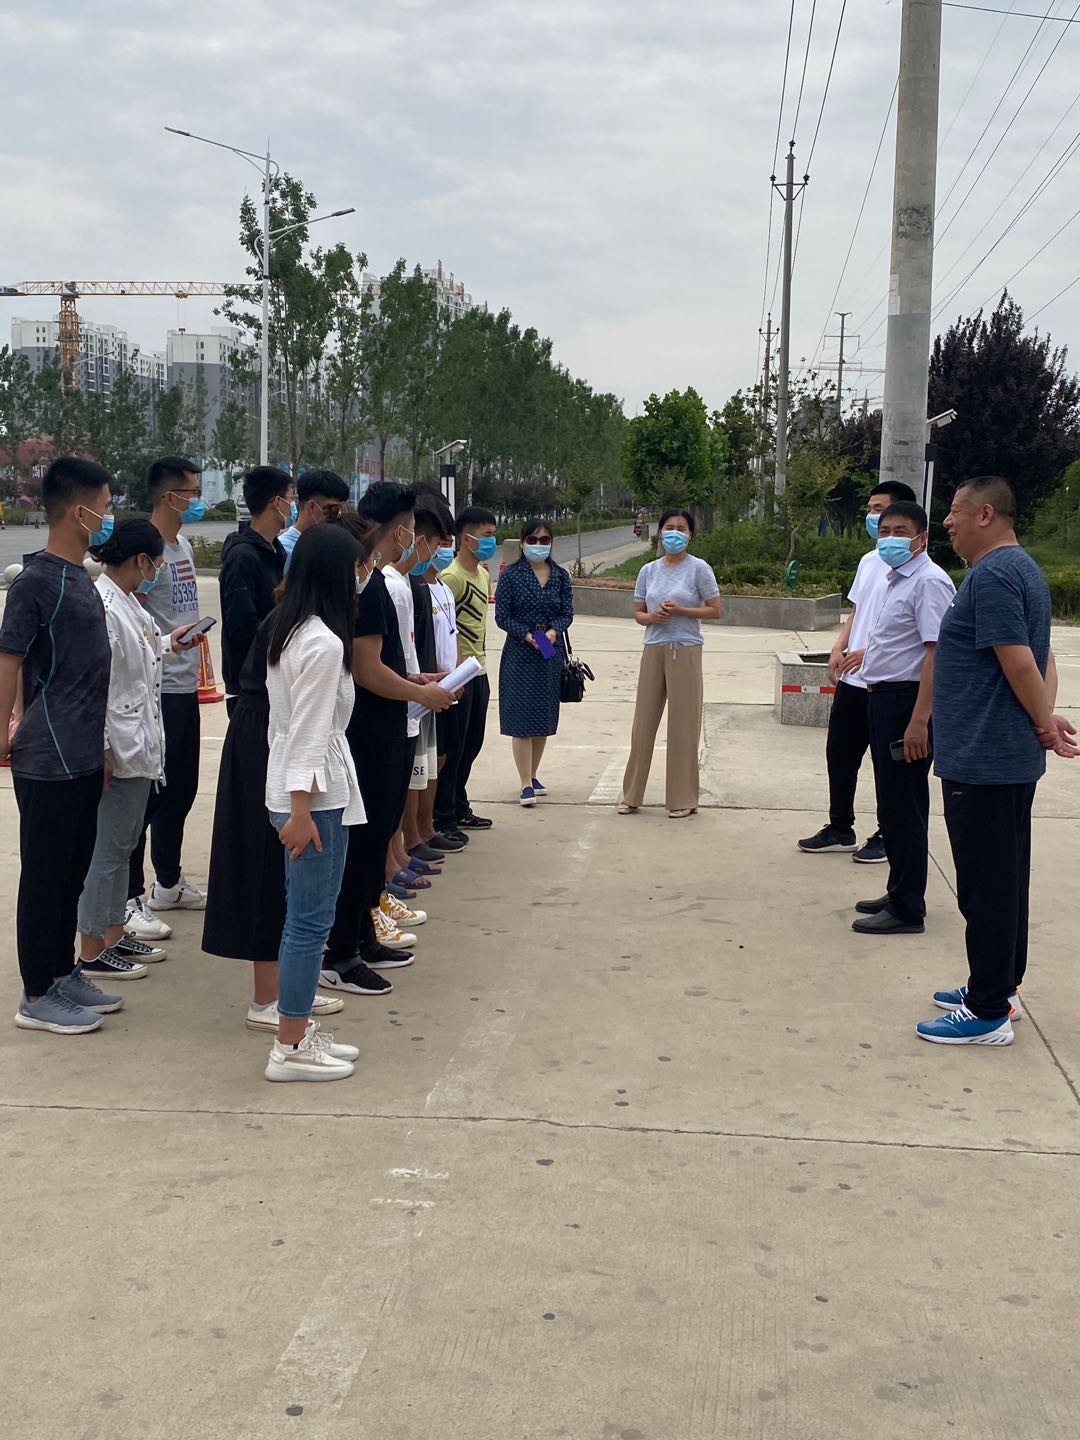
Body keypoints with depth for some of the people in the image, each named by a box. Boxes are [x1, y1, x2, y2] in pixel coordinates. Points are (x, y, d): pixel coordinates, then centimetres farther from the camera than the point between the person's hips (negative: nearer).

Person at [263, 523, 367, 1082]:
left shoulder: (286, 630, 11)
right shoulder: (325, 643, -18)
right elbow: (310, 733, -20)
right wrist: (300, 810, -20)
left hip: (291, 786, 10)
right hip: (314, 793, -10)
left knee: (304, 916, 15)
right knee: (311, 919, -3)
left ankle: (299, 1030, 24)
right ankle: (290, 1049, 5)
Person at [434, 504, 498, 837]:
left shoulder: (483, 575, 13)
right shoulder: (452, 577, -17)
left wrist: (481, 665, 19)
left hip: (478, 672, 9)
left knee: (471, 745, 16)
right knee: (453, 747, -2)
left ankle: (459, 809, 28)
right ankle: (443, 818, 7)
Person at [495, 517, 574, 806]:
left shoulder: (560, 576, 6)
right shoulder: (511, 575, -4)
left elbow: (567, 612, 3)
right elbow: (502, 616, -6)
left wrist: (554, 631, -17)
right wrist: (527, 635, -19)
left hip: (551, 654, 4)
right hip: (519, 654, -4)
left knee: (545, 718, 11)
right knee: (522, 718, -5)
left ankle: (533, 775, 25)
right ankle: (526, 785, -3)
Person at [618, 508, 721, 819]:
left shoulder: (699, 569, -2)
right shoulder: (648, 571, 9)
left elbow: (715, 610, -3)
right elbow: (638, 613, 13)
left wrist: (680, 610, -15)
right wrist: (652, 617, -10)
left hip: (685, 651, -4)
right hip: (653, 650, 4)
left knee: (683, 725, 0)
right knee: (644, 722, 6)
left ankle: (683, 799, 10)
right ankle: (631, 795, 15)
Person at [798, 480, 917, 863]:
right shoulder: (868, 561, 13)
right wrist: (839, 647, 4)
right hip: (853, 679, 8)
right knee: (839, 752, 12)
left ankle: (887, 836, 17)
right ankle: (840, 829, 25)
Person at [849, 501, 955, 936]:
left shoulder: (929, 582, -16)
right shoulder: (896, 578, 14)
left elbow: (936, 652, -22)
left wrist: (918, 721, -26)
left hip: (907, 700, -10)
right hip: (883, 699, 10)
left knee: (903, 809, -2)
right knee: (893, 806, 18)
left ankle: (906, 909, 7)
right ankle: (899, 893, 30)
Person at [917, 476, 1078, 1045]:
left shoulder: (991, 576, -17)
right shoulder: (1021, 569, 16)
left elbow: (1019, 661, -23)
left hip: (981, 761, -10)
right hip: (1010, 758, 10)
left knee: (985, 884, -4)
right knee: (1004, 878, 17)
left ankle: (989, 1013, 3)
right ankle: (999, 988, 28)